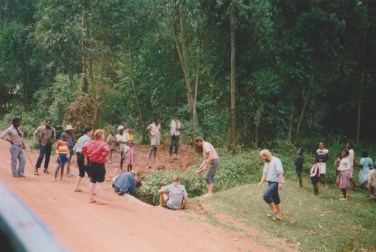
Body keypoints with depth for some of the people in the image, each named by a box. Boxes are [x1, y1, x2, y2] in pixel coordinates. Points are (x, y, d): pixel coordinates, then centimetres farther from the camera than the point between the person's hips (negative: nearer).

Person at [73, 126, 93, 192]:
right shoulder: (88, 138, -12)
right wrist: (86, 159, -22)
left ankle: (76, 188, 19)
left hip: (79, 156, 9)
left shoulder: (80, 138, 16)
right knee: (90, 173, -3)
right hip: (84, 156, -9)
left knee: (81, 173, 17)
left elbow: (74, 148, 18)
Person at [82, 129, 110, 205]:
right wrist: (102, 156, -19)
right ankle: (100, 200, 3)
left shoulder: (91, 142, 5)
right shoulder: (103, 143, -17)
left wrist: (87, 156, 14)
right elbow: (107, 150, -34)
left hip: (92, 163, 7)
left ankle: (91, 198, 24)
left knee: (92, 181, 16)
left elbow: (84, 148, 10)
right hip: (99, 164, -7)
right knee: (99, 182, 0)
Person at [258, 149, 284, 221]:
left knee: (266, 195, -19)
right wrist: (261, 182, 0)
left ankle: (273, 210, -1)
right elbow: (265, 173, 12)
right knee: (275, 199, 13)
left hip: (276, 182, -9)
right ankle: (279, 215, 22)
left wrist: (280, 183, -25)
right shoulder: (266, 163, 12)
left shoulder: (276, 161, -15)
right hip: (270, 183, 9)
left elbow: (280, 173, -20)